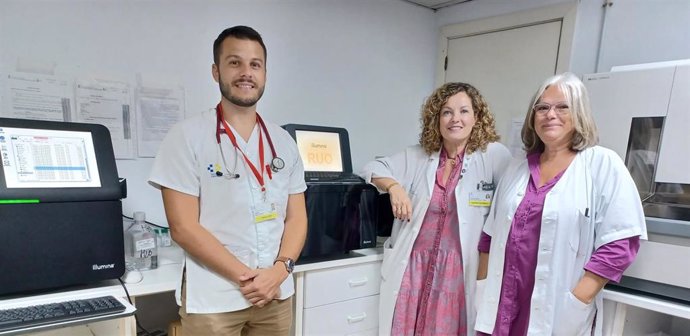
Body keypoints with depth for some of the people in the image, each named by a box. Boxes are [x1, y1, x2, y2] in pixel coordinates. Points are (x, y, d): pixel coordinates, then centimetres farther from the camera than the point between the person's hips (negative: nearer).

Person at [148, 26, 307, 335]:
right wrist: (247, 276, -15)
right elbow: (183, 227, -12)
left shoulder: (284, 142, 5)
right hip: (213, 299, -3)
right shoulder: (187, 136, -8)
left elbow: (296, 217, 5)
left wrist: (280, 270, -11)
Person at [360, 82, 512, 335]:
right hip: (413, 264, 3)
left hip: (457, 268, -2)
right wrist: (394, 186, -12)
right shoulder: (417, 156, 6)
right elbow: (373, 168, 9)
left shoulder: (494, 155, -5)